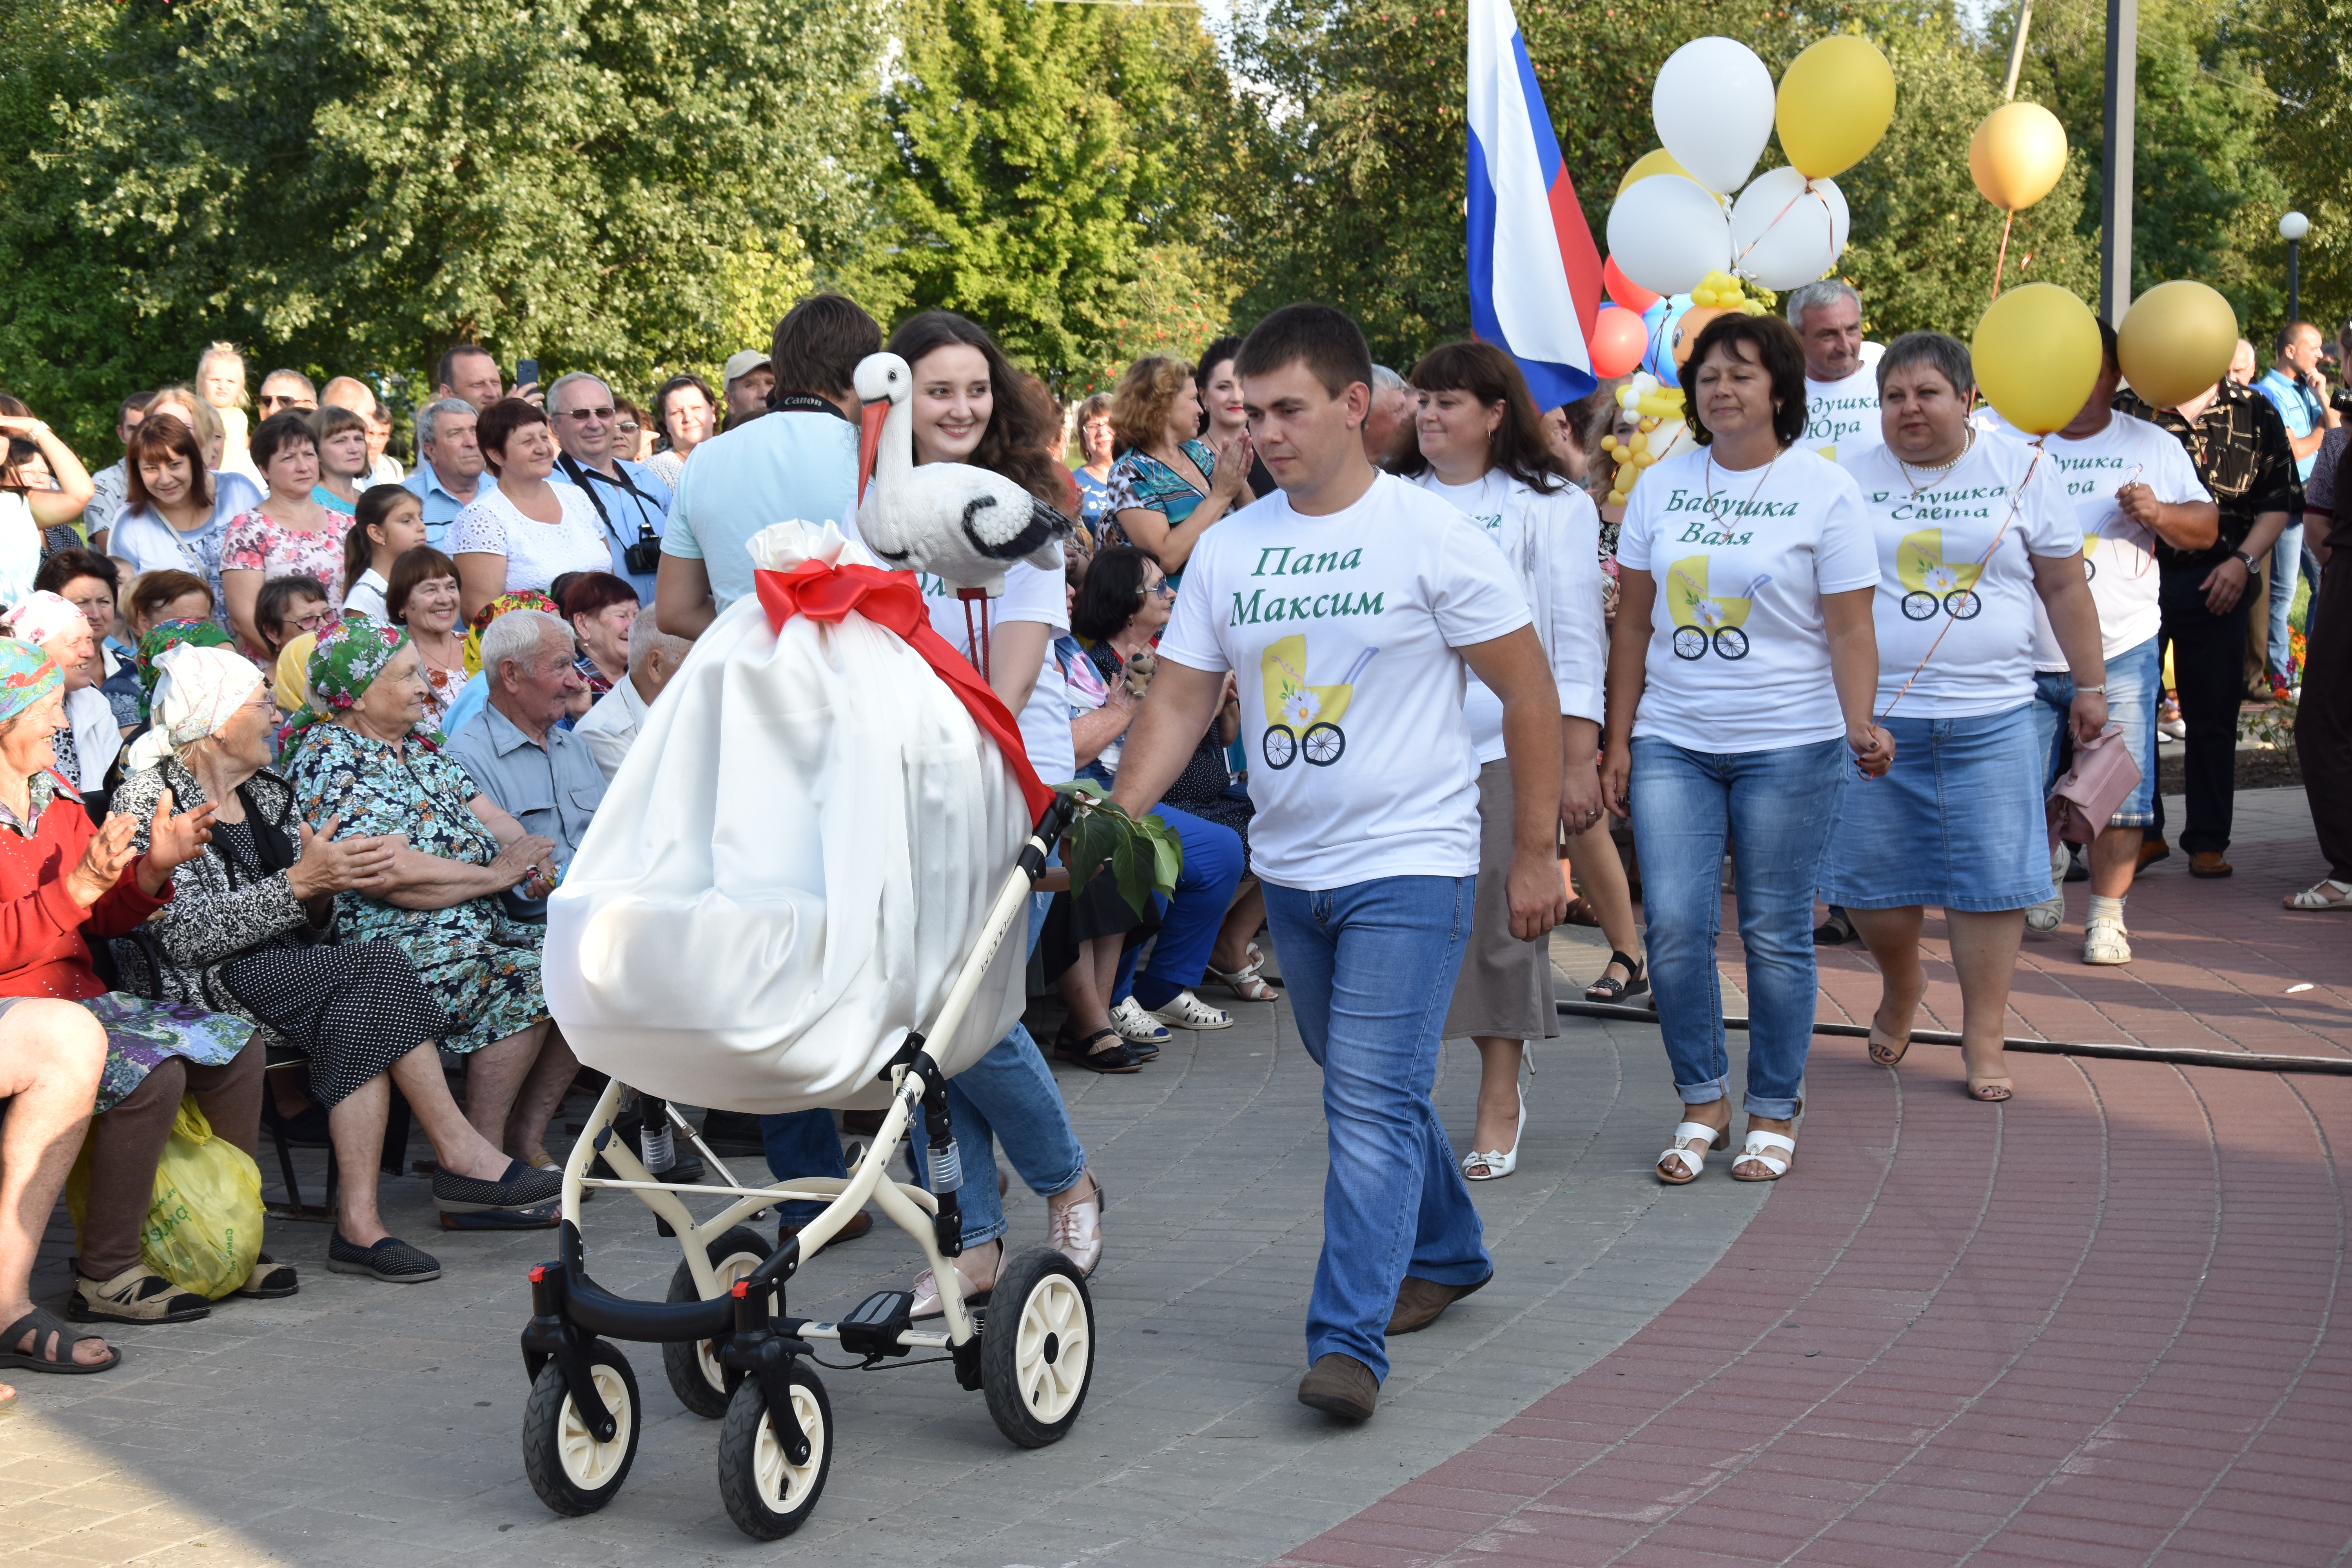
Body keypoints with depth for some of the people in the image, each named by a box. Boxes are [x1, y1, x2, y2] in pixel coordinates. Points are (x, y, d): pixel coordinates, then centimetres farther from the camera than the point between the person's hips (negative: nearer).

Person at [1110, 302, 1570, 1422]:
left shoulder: (1429, 535, -9)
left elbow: (1529, 691, -5)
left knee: (1372, 1102, -13)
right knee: (1367, 1089, 19)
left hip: (1409, 866, -6)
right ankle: (1447, 1255, 39)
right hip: (1289, 868, 6)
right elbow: (1178, 702, 5)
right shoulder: (1229, 548, 5)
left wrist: (1535, 853, -5)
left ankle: (1349, 1341, -13)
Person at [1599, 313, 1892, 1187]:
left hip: (1790, 745, -3)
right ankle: (1701, 1103, 13)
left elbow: (1850, 630, -4)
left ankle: (1774, 1113, 17)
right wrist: (1618, 741, 7)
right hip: (1672, 744, 3)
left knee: (1775, 934, 3)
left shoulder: (1824, 491, -2)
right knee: (1674, 925, -5)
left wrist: (1861, 725, -20)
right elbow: (1634, 623, 11)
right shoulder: (1661, 486, 8)